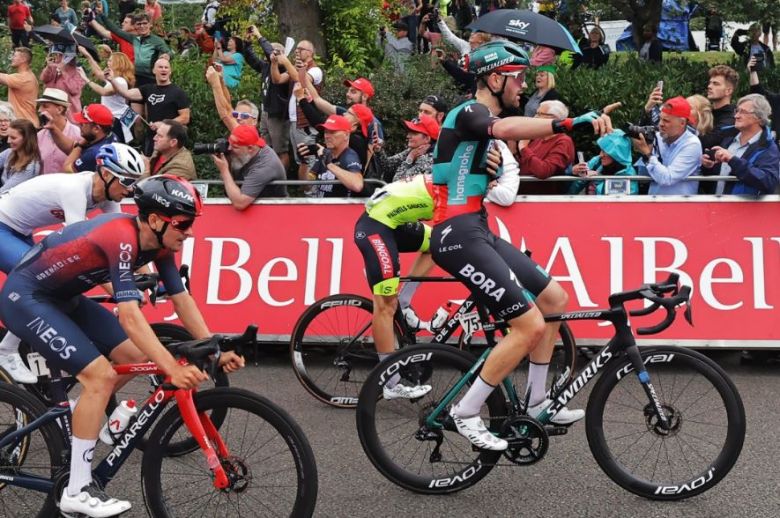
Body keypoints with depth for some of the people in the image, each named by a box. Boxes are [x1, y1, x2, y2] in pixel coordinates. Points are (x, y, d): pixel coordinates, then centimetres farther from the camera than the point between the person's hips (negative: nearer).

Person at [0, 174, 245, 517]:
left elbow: (182, 299, 0)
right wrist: (173, 370, -43)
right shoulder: (122, 239, -31)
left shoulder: (159, 243, -5)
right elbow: (130, 316, -38)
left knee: (133, 356, 5)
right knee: (100, 376, -18)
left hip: (63, 298, 9)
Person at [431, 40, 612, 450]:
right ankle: (466, 412, 0)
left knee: (554, 299, 14)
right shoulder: (469, 113, -12)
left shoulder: (484, 118, 21)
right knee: (530, 325, -13)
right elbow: (508, 129, -34)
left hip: (477, 232, 10)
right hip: (458, 235, -10)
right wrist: (571, 122, -41)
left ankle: (537, 403, 23)